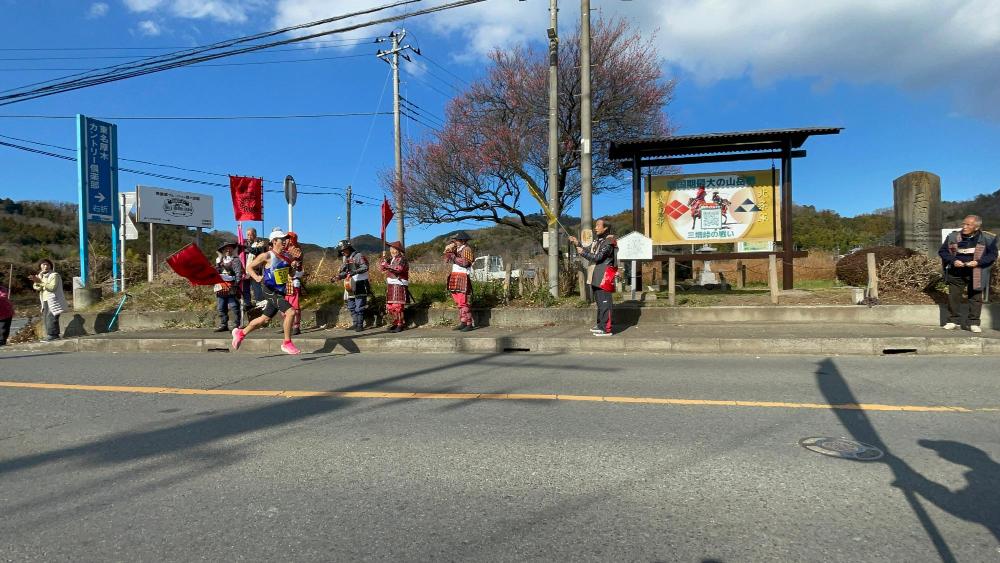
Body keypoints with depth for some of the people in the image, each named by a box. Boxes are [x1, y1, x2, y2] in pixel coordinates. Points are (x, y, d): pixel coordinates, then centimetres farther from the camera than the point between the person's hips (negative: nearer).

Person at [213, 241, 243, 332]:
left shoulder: (235, 260, -2)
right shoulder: (219, 260, 18)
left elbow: (239, 273, -11)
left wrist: (236, 283, -20)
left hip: (231, 289, -7)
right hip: (221, 289, 7)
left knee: (234, 307, -7)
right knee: (221, 308, 11)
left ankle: (236, 325, -3)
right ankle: (223, 325, 18)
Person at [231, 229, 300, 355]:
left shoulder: (287, 256, 5)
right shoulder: (267, 256, -12)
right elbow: (249, 267, -4)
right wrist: (257, 277, -22)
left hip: (280, 292, 7)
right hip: (270, 291, -7)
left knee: (265, 319, 19)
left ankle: (240, 333, 42)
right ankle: (287, 343, -8)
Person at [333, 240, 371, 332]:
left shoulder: (358, 256, -7)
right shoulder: (345, 259, 18)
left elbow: (365, 267, -21)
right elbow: (342, 272, 22)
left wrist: (354, 272, -32)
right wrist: (337, 277, 3)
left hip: (360, 285, -8)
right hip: (350, 286, 8)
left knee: (359, 307, -7)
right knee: (351, 307, 10)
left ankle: (360, 325, -1)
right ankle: (355, 324, 18)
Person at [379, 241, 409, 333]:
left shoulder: (402, 259, -6)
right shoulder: (391, 259, 18)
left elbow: (398, 269, -22)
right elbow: (382, 268, 17)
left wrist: (388, 266, -18)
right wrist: (383, 259, 2)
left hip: (399, 285, -8)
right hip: (390, 285, 8)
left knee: (397, 306, -11)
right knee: (389, 306, 7)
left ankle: (400, 325, -7)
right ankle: (396, 323, 18)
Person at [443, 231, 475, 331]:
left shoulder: (466, 249, -8)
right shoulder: (457, 249, 18)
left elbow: (465, 262, -22)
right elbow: (446, 260, 15)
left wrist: (453, 257, -19)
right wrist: (448, 250, 1)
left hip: (462, 278, -9)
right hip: (455, 278, 9)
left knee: (463, 302, -13)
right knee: (458, 302, 9)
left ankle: (469, 324, -10)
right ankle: (462, 323, 14)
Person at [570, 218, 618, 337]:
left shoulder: (608, 242, -14)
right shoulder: (597, 241, 17)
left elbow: (598, 257, -21)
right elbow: (587, 251, 22)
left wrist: (583, 252, -13)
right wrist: (578, 244, 9)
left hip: (604, 277, -10)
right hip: (596, 278, 10)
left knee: (604, 302, -9)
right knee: (599, 301, 17)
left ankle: (606, 329, -7)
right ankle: (600, 325, 29)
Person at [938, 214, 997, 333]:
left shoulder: (988, 239, -3)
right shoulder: (953, 237, 0)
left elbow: (992, 255, -2)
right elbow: (942, 251, 4)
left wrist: (978, 262, -18)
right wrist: (953, 261, -12)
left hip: (976, 274, -1)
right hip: (956, 273, 2)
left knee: (975, 298, 5)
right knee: (953, 297, 6)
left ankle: (974, 323, 14)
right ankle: (953, 321, 17)